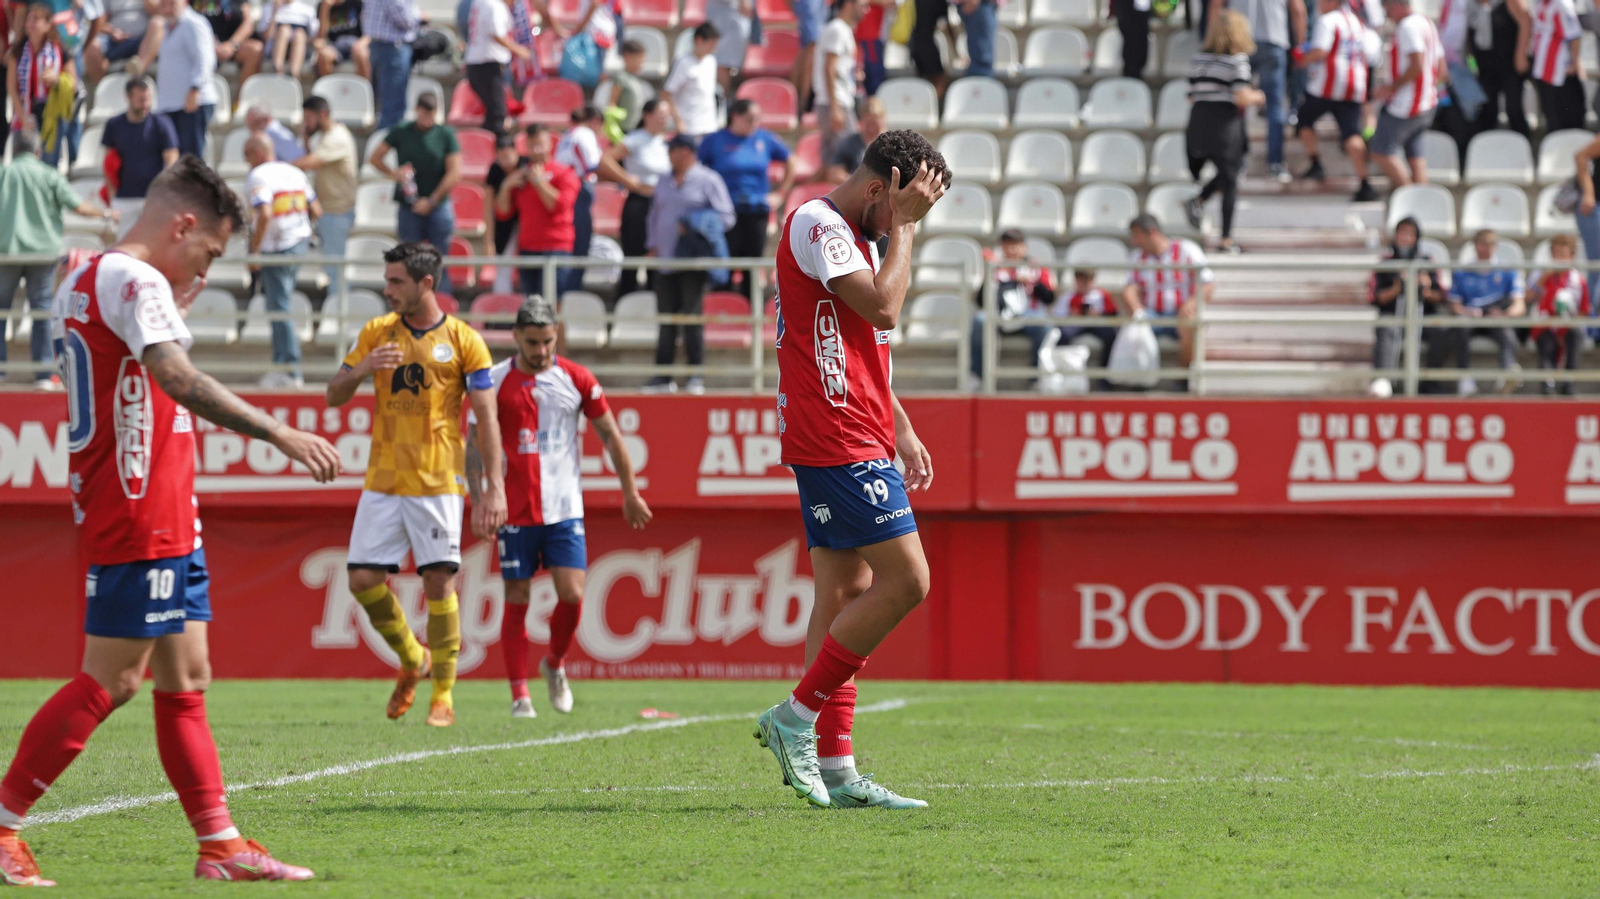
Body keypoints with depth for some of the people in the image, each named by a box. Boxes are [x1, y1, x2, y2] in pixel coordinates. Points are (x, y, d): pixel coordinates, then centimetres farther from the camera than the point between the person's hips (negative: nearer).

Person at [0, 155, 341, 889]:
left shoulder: (83, 281, 18)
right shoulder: (136, 282, -14)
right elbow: (177, 379, -29)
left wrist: (173, 313, 17)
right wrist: (279, 434, -32)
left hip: (164, 521, 11)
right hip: (138, 519, -11)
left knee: (186, 680, 9)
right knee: (110, 682, -8)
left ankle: (221, 846, 9)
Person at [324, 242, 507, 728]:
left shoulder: (464, 341, -2)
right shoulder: (376, 333, 9)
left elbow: (487, 418, -2)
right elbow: (333, 396, 11)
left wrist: (494, 488, -10)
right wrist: (361, 369, -12)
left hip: (437, 482, -4)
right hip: (382, 482, 4)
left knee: (439, 582, -7)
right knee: (364, 579, -3)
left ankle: (443, 696, 3)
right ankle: (412, 660, 21)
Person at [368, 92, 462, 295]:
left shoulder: (446, 134, -2)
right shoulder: (401, 132, 3)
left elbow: (454, 173, -5)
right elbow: (374, 158, 9)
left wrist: (431, 201, -8)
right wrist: (394, 173, -9)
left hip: (438, 206, -1)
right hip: (409, 208, 1)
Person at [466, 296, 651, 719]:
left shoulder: (576, 379, 2)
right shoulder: (496, 381, -2)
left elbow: (610, 435, 11)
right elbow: (474, 446, 0)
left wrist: (630, 493, 12)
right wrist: (478, 502, -9)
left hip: (565, 509, 1)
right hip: (516, 510, -1)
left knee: (572, 594, -9)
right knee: (517, 601, 0)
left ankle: (554, 664, 19)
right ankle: (519, 694, 7)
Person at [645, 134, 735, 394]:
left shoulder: (708, 180, 0)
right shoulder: (664, 184, 18)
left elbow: (726, 217, -3)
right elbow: (654, 216, 25)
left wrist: (694, 227, -12)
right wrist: (652, 245, 12)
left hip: (693, 258, -6)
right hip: (664, 260, 6)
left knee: (692, 316, -7)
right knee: (666, 317, 5)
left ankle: (696, 375, -3)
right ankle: (662, 375, 9)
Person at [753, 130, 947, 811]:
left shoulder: (855, 235, 21)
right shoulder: (816, 224, -11)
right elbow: (884, 308, -21)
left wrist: (902, 431, 25)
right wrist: (903, 227, -10)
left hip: (856, 439, 11)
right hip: (840, 441, -11)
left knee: (848, 592, 7)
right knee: (905, 580, -12)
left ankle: (834, 769, 6)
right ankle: (797, 715, -7)